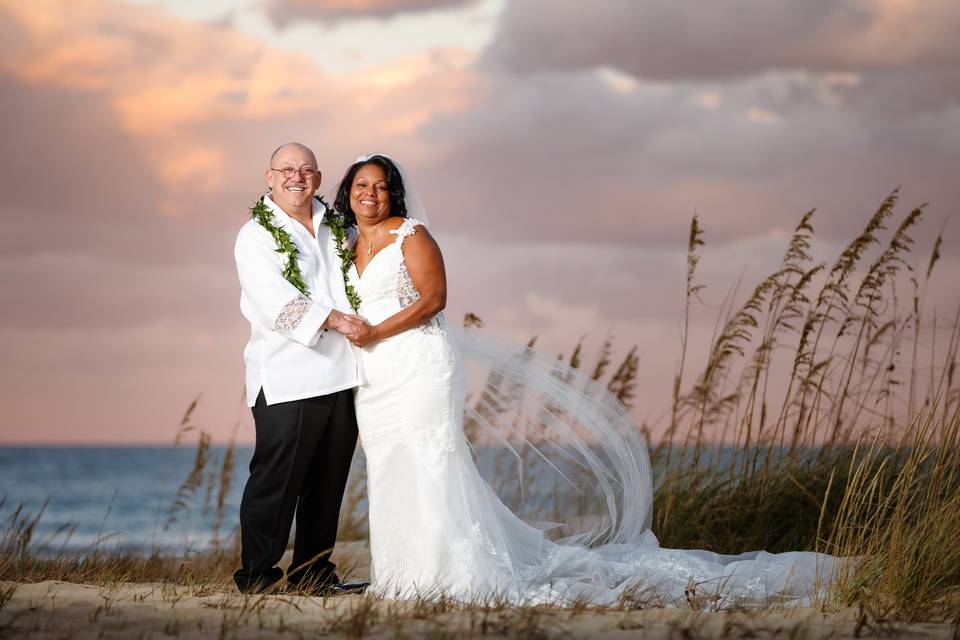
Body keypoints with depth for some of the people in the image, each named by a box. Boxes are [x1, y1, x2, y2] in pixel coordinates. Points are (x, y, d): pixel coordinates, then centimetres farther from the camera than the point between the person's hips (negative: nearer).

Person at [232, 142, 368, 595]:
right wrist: (335, 320, -20)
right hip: (287, 382, -6)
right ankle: (256, 574, -1)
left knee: (328, 482, 8)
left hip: (341, 375, 6)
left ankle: (314, 572, 16)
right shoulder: (256, 236, 1)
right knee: (276, 479, -8)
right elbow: (277, 302, -12)